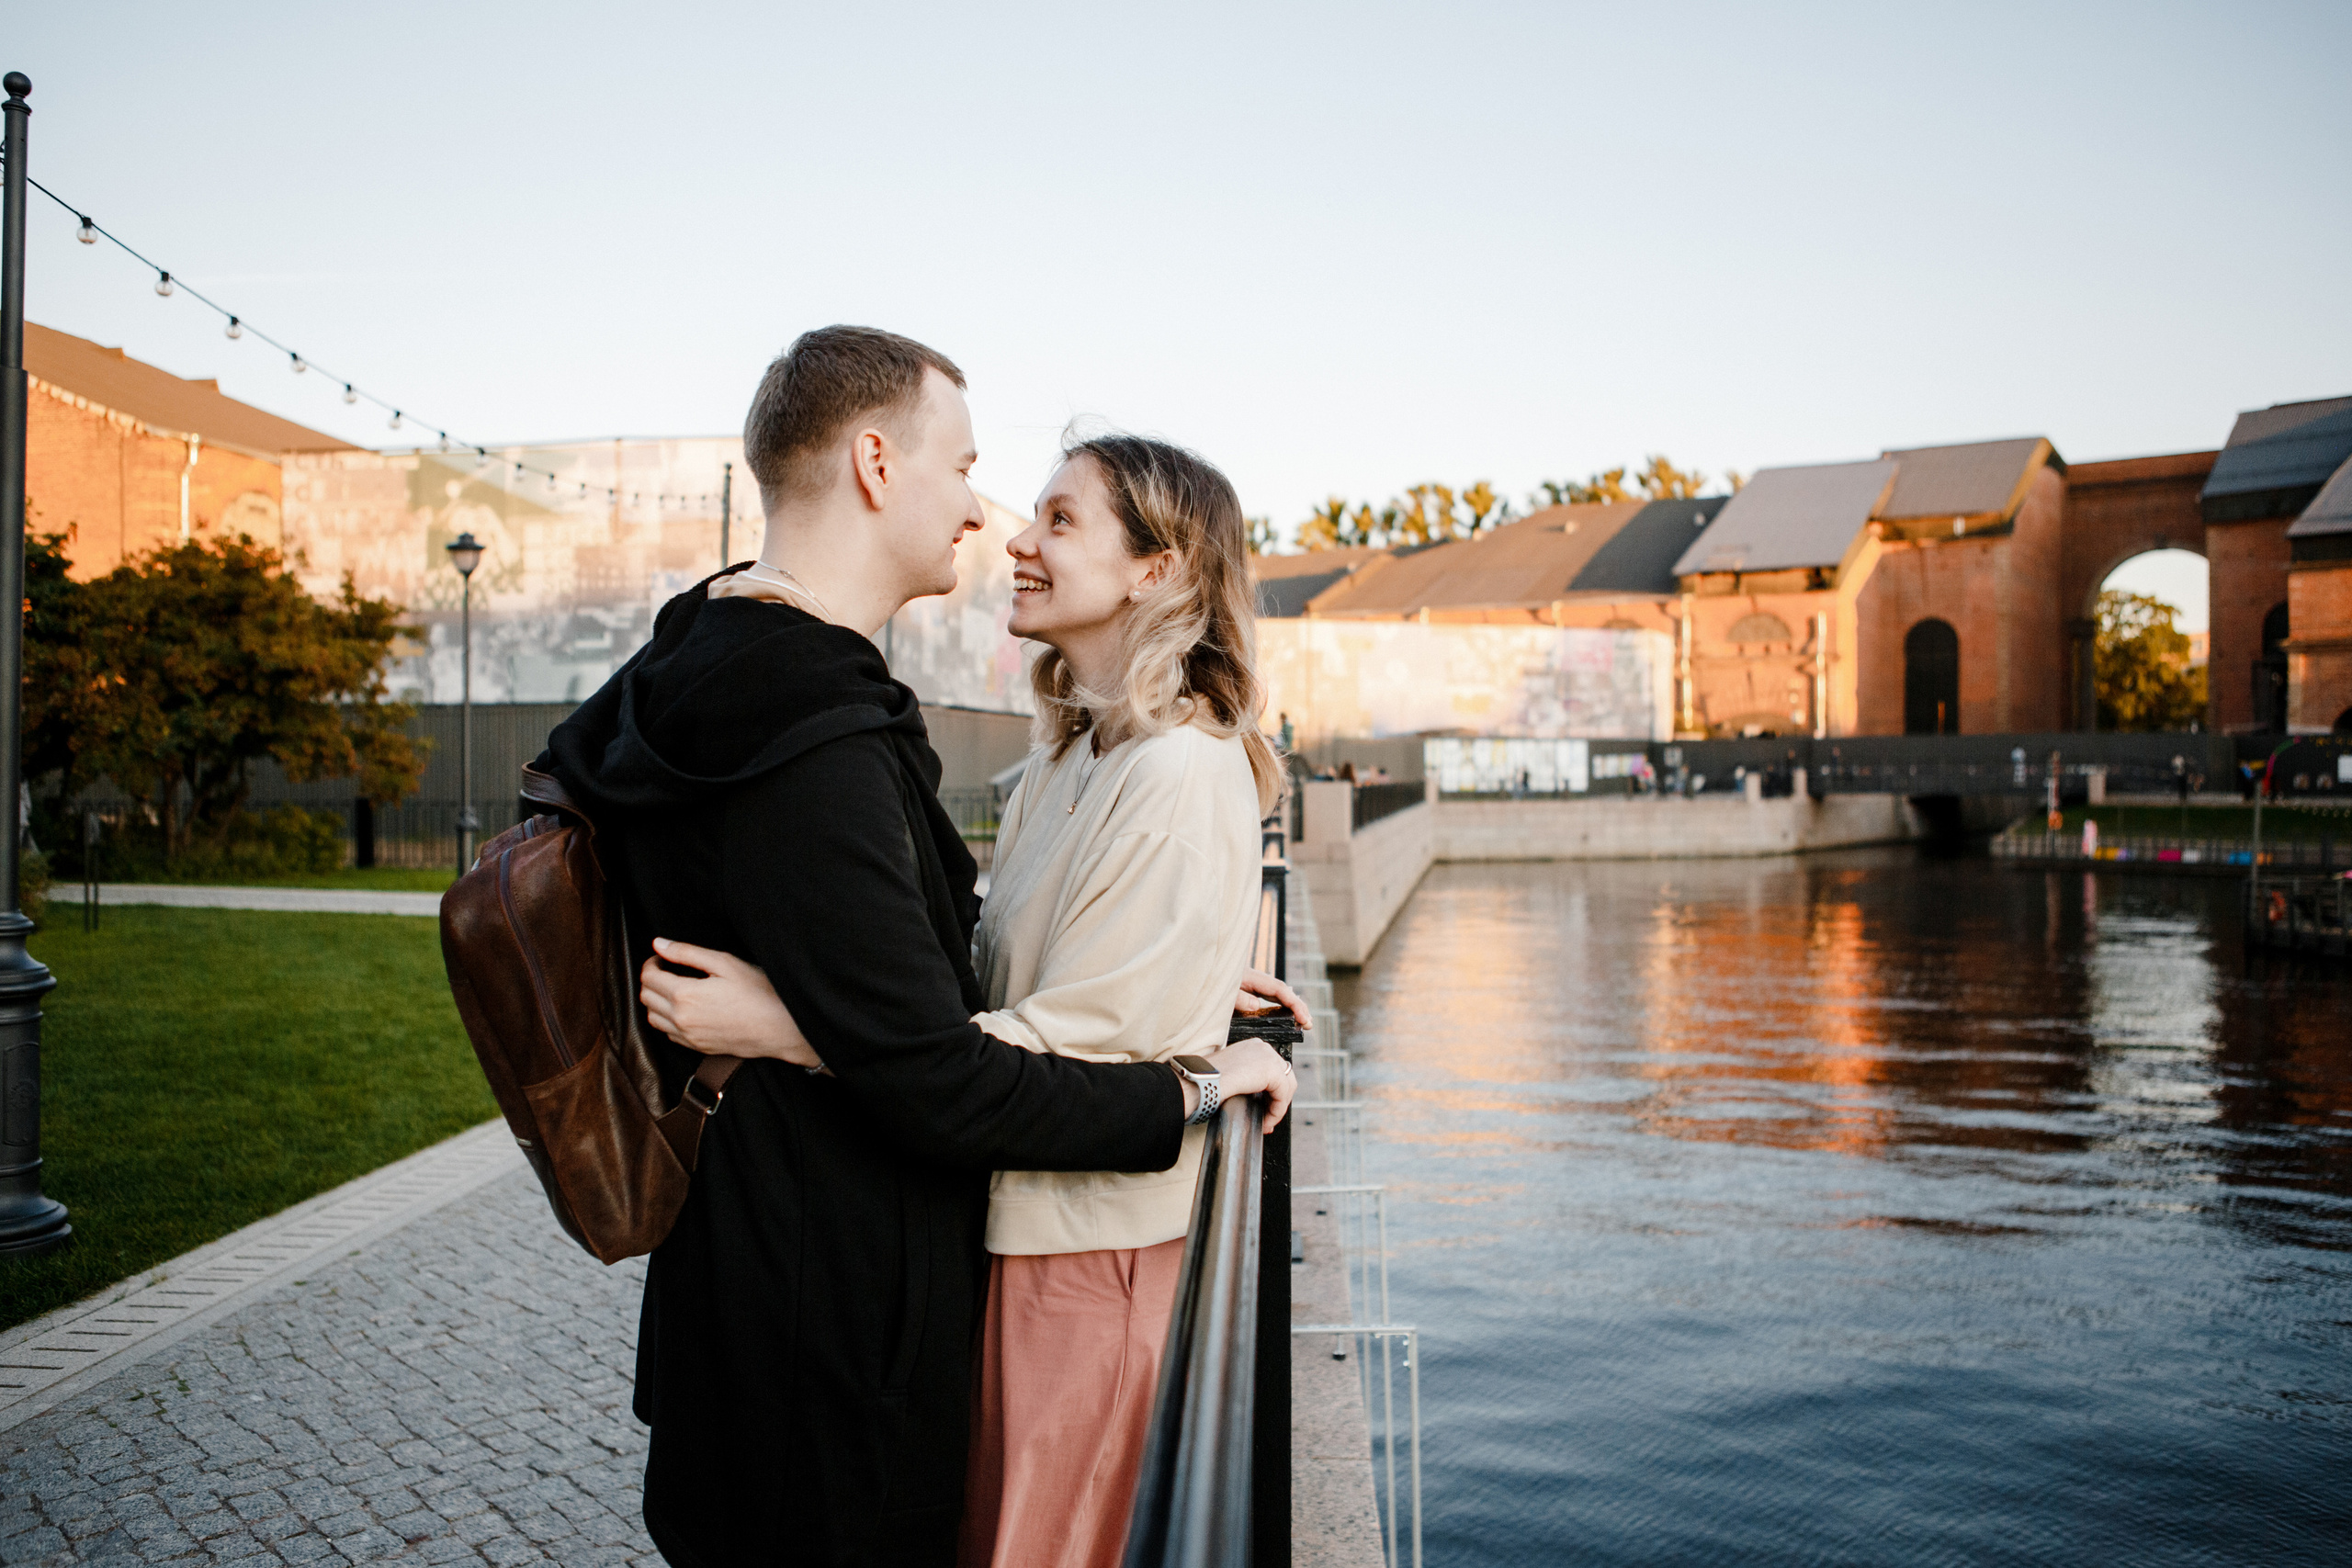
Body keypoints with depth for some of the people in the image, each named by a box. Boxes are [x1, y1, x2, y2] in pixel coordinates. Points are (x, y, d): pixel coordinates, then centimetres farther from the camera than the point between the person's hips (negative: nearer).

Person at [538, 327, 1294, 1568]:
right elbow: (935, 1083, -26)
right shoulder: (811, 747, -28)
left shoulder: (734, 668, 7)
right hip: (837, 1339, -10)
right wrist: (1188, 1091, -14)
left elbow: (927, 937, 13)